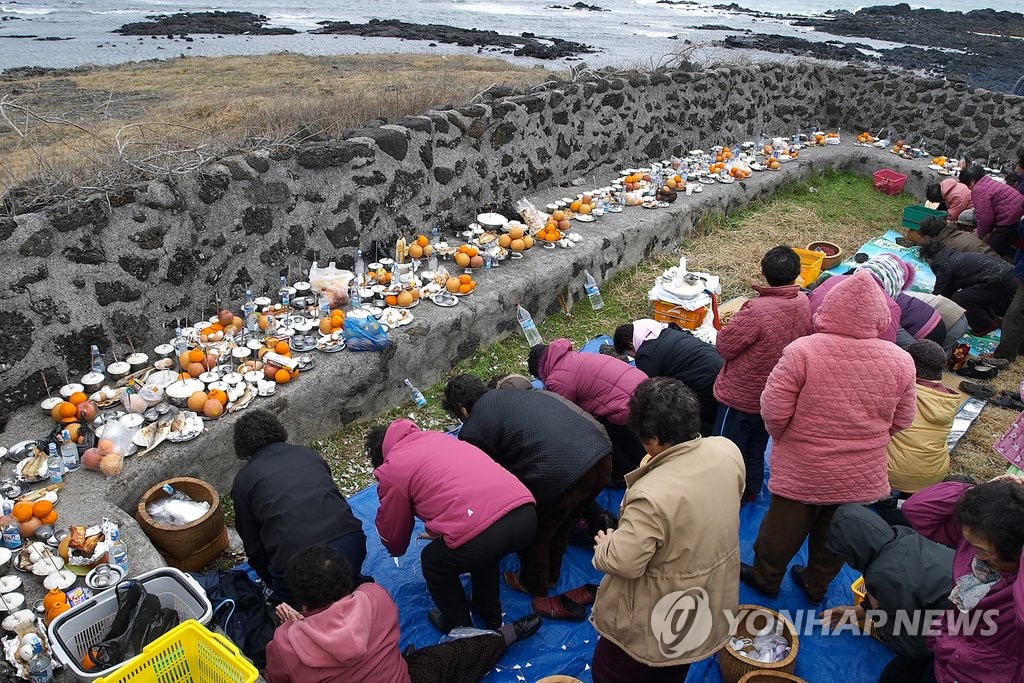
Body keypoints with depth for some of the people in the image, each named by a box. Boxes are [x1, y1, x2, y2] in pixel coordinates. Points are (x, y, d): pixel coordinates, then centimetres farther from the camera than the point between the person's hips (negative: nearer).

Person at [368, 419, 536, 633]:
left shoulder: (390, 471, 12)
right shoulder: (437, 436, 29)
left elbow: (393, 532, 25)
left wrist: (396, 550, 50)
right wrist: (440, 532, 59)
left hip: (480, 535, -6)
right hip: (527, 513, 7)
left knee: (433, 563, 26)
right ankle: (491, 616, 53)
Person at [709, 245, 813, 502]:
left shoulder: (757, 310, -32)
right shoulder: (804, 304, -10)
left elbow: (724, 345, -22)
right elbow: (807, 338, 8)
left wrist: (737, 317, -5)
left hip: (741, 395, -7)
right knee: (756, 448, 26)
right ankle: (750, 491, 43)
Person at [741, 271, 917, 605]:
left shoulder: (802, 352, -26)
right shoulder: (900, 361, -14)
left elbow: (774, 413, -22)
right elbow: (900, 421, -1)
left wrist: (782, 435, 0)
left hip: (801, 471, -3)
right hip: (862, 477, 3)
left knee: (783, 529, 20)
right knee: (833, 536, 25)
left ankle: (766, 578, 42)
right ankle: (816, 585, 46)